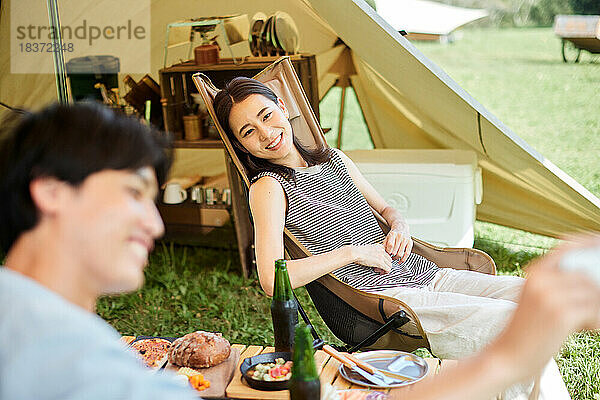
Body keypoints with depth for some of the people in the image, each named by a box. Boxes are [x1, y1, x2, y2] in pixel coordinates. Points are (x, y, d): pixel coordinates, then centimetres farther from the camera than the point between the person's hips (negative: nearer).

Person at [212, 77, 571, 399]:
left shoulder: (335, 159, 15)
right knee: (507, 320, -22)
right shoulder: (269, 187, -5)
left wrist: (400, 229, 1)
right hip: (380, 298, -7)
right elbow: (272, 280, -18)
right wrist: (353, 253, -14)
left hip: (421, 272, 7)